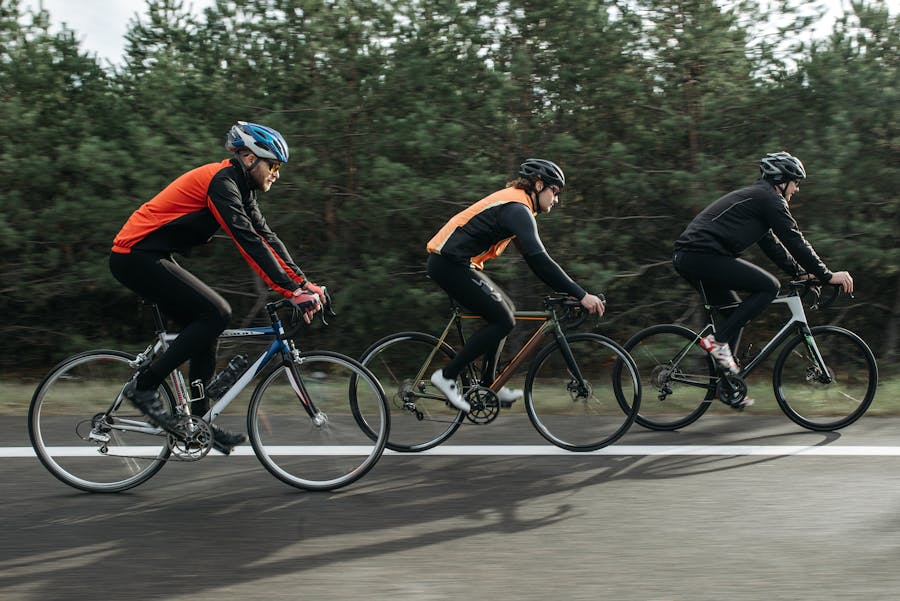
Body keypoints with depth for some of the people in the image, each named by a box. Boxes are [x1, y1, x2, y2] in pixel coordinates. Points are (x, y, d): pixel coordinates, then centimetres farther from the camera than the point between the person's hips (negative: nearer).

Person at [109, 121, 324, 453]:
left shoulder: (239, 187, 12)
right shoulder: (221, 181, -18)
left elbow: (266, 237, 12)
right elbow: (248, 241, -26)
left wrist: (304, 283, 4)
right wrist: (292, 291, -29)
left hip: (149, 258, 10)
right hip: (137, 256, -10)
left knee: (206, 327, 7)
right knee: (217, 313, -16)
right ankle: (144, 386, -10)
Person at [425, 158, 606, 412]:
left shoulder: (514, 205, 17)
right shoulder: (517, 208, -15)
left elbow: (534, 257, 21)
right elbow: (539, 259, -25)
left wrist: (567, 291, 16)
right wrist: (581, 295, -26)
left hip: (451, 262, 11)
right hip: (450, 264, -11)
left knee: (505, 308, 16)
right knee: (503, 321, -9)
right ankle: (447, 376, -5)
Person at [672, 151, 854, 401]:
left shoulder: (753, 197, 28)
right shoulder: (769, 198, -3)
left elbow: (772, 243, 33)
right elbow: (794, 240, -6)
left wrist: (800, 272, 30)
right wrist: (826, 275, -2)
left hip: (686, 256, 10)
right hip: (704, 256, -10)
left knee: (736, 312, 18)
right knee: (769, 286, -8)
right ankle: (717, 340, -10)